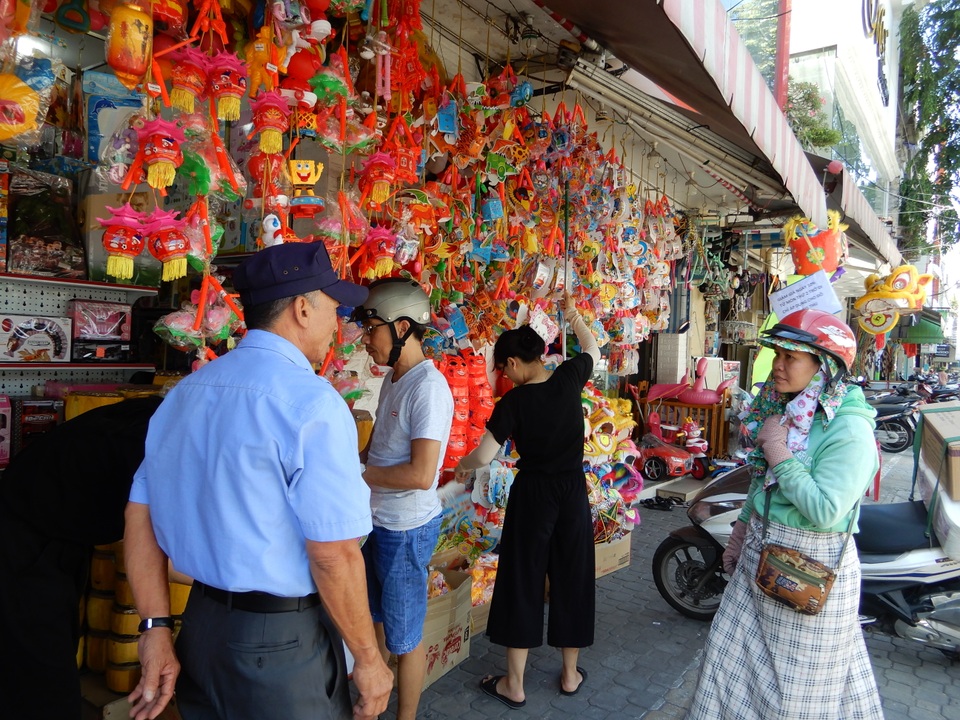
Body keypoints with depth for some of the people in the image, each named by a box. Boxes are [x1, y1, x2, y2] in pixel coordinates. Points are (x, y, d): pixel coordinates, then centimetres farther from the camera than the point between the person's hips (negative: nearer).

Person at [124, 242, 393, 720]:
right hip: (282, 643, -6)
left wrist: (156, 628, 9)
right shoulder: (311, 401, -21)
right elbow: (333, 556, -22)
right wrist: (368, 660, -9)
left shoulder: (185, 392, 3)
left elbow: (140, 515, 5)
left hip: (199, 625, 7)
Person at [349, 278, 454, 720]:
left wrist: (356, 474, -17)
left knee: (404, 636, 10)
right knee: (375, 618, 25)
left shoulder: (429, 388, -24)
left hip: (406, 530, -9)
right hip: (378, 521, 9)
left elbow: (421, 474, -29)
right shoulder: (392, 378, 5)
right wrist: (362, 478, -3)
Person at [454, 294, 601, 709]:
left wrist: (463, 466, 7)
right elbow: (592, 350, 15)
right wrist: (573, 317, 28)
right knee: (572, 578, 16)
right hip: (573, 492, 4)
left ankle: (514, 685, 21)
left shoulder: (513, 403, -15)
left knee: (522, 581, 9)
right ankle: (570, 674, 31)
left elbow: (484, 455, -15)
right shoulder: (569, 379, -7)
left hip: (532, 494, -3)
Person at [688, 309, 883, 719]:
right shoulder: (784, 410, 5)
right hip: (760, 556, 8)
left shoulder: (849, 429, -21)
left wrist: (778, 452, -24)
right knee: (733, 653, 18)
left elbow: (825, 511, -28)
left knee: (798, 678, 11)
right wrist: (740, 533, 19)